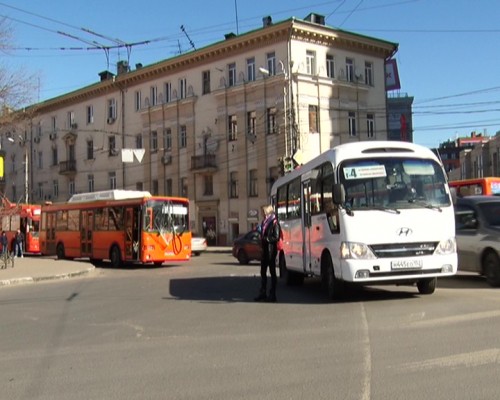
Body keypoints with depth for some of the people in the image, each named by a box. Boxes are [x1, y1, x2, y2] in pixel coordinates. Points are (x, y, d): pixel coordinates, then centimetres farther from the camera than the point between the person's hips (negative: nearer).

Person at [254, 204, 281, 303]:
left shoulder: (274, 222, -12)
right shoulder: (265, 222, 12)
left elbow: (276, 237, -17)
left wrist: (266, 239, -19)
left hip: (271, 249, -8)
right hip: (265, 248, 8)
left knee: (272, 272, -1)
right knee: (263, 271, 12)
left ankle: (272, 294, 4)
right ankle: (263, 293, 20)